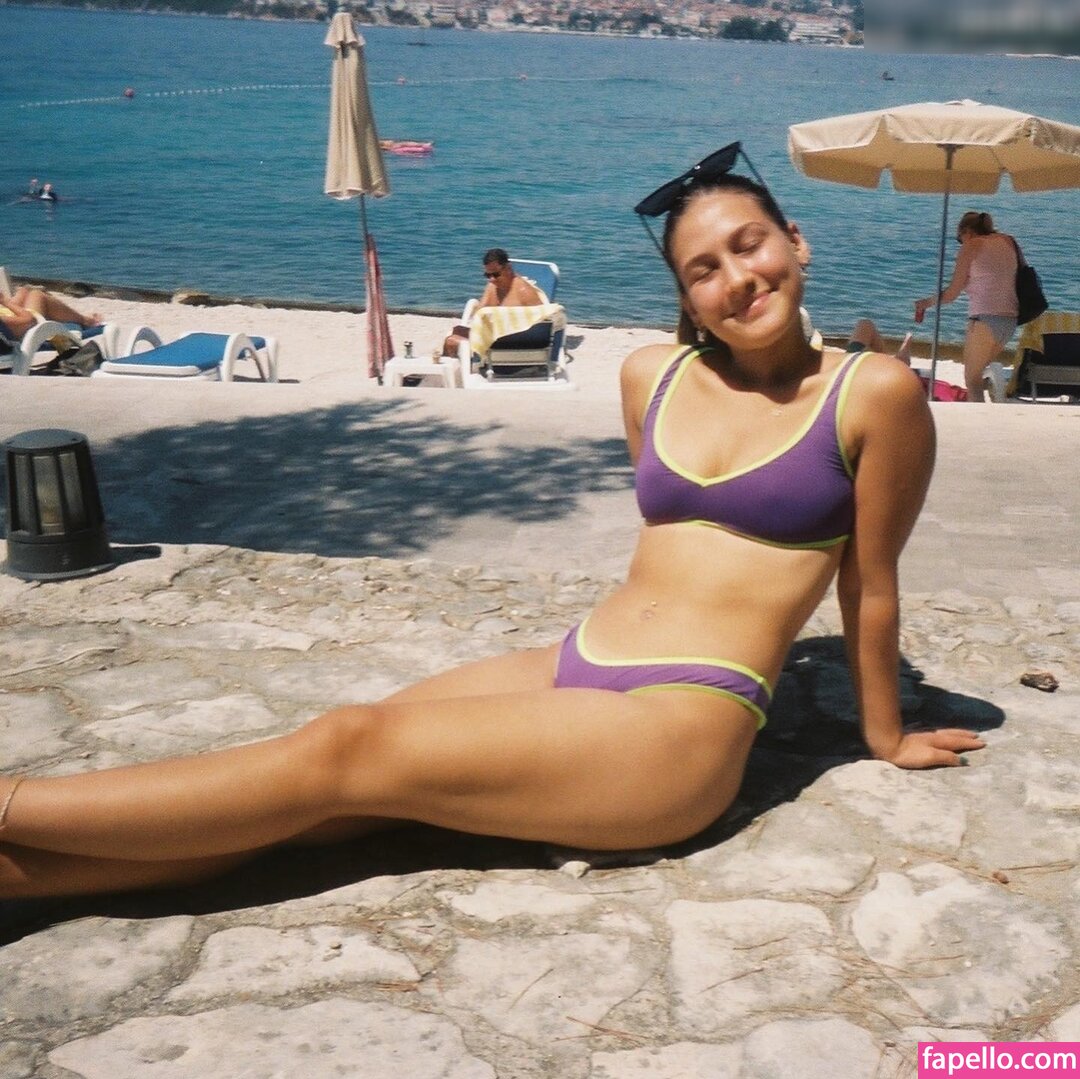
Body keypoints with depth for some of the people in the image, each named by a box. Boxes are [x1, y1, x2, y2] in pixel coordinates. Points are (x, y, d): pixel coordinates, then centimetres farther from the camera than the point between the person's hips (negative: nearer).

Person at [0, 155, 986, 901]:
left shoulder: (874, 394, -6)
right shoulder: (653, 377, 9)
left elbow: (871, 586, 3)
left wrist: (886, 737, 14)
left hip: (685, 723, -5)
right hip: (570, 669, 6)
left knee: (345, 755, -17)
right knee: (320, 780, -13)